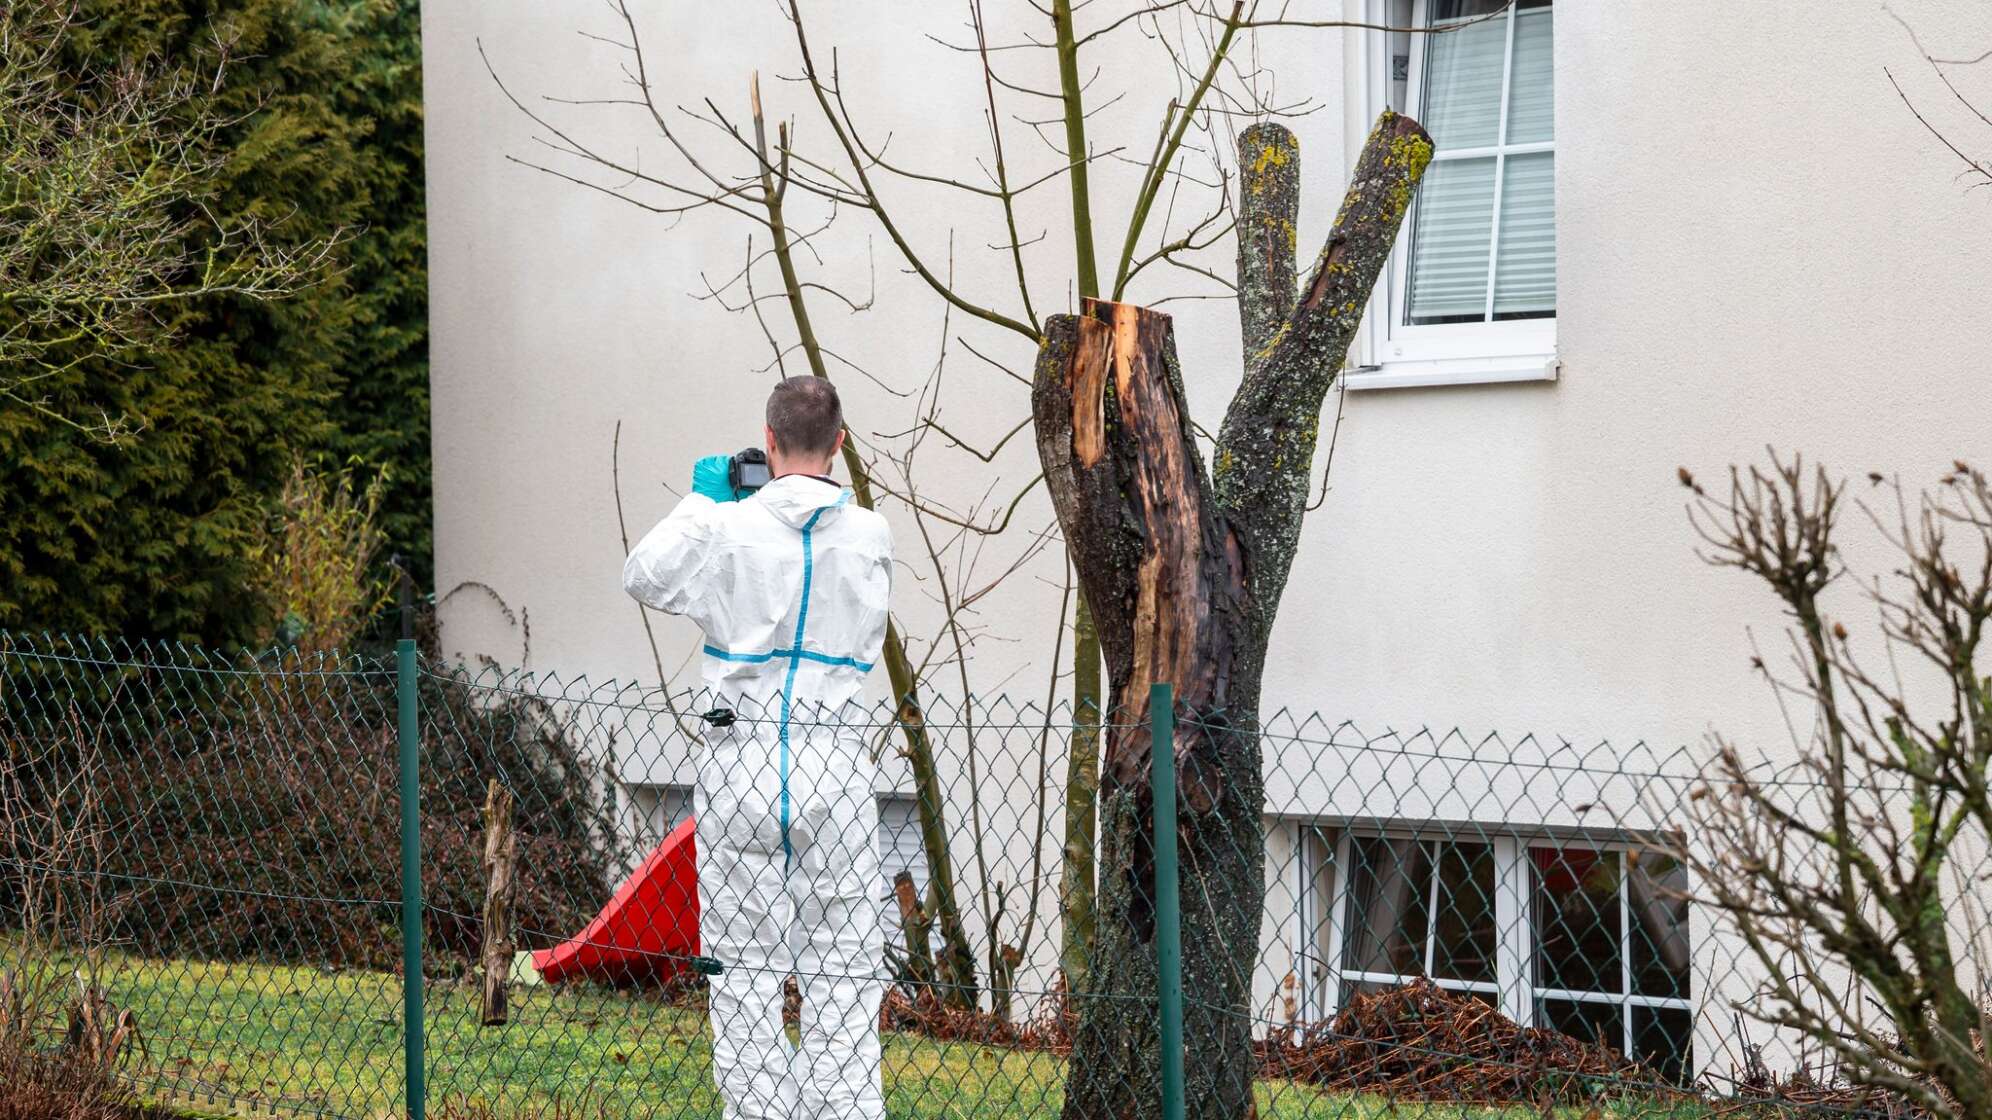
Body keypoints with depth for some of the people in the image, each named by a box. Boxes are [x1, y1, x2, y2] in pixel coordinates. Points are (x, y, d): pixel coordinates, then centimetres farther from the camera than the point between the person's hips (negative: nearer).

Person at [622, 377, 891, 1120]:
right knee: (841, 967, 4)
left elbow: (643, 577, 12)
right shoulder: (869, 535, -1)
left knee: (745, 964, 6)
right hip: (834, 760, 1)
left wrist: (699, 499, 21)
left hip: (741, 757, 0)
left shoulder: (727, 527, -5)